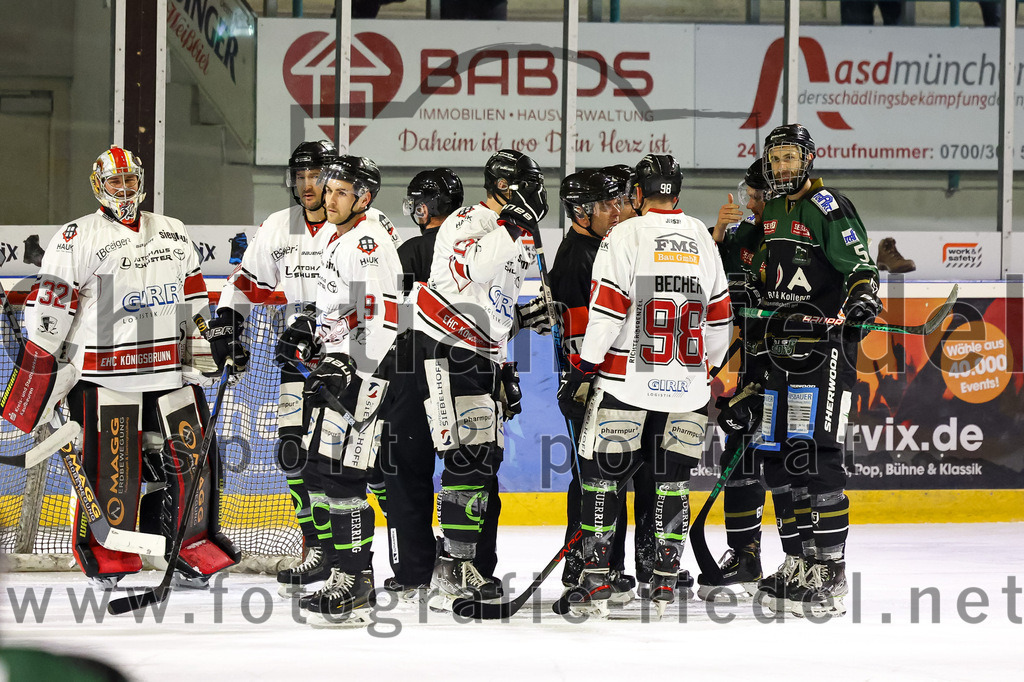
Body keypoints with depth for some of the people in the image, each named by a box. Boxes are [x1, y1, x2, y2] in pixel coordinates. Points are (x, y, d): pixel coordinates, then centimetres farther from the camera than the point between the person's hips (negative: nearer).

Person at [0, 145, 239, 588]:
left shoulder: (173, 235, 17)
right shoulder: (78, 239, -2)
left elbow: (193, 299, 23)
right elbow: (49, 305, -5)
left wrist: (217, 346, 16)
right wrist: (39, 367, -9)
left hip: (171, 371, 5)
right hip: (106, 375, -5)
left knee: (190, 456, 3)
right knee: (112, 467, -5)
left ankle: (191, 552, 15)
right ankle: (103, 561, 9)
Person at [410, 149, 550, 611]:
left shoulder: (513, 239, 22)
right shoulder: (465, 223, -8)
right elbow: (468, 270, -31)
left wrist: (523, 317, 12)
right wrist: (511, 227, -31)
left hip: (485, 359, 10)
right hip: (447, 352, -10)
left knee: (487, 460, 9)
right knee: (468, 456, -16)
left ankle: (467, 565, 17)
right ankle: (452, 571, -18)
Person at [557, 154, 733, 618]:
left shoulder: (625, 237, -7)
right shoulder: (702, 240, 9)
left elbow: (607, 312, -12)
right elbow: (720, 316, 14)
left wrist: (582, 368, -5)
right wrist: (708, 367, 25)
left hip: (626, 381, -4)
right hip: (687, 385, 4)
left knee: (601, 475, 4)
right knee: (672, 480, 11)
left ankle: (595, 584, 0)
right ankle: (665, 583, 10)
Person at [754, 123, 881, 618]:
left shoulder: (829, 208, -6)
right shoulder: (769, 214, 18)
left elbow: (860, 266, -9)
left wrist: (863, 296, -30)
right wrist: (756, 343, 25)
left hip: (825, 349, -8)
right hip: (782, 350, 8)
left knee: (817, 457, -14)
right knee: (783, 459, 9)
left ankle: (830, 574, -14)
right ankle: (804, 561, 18)